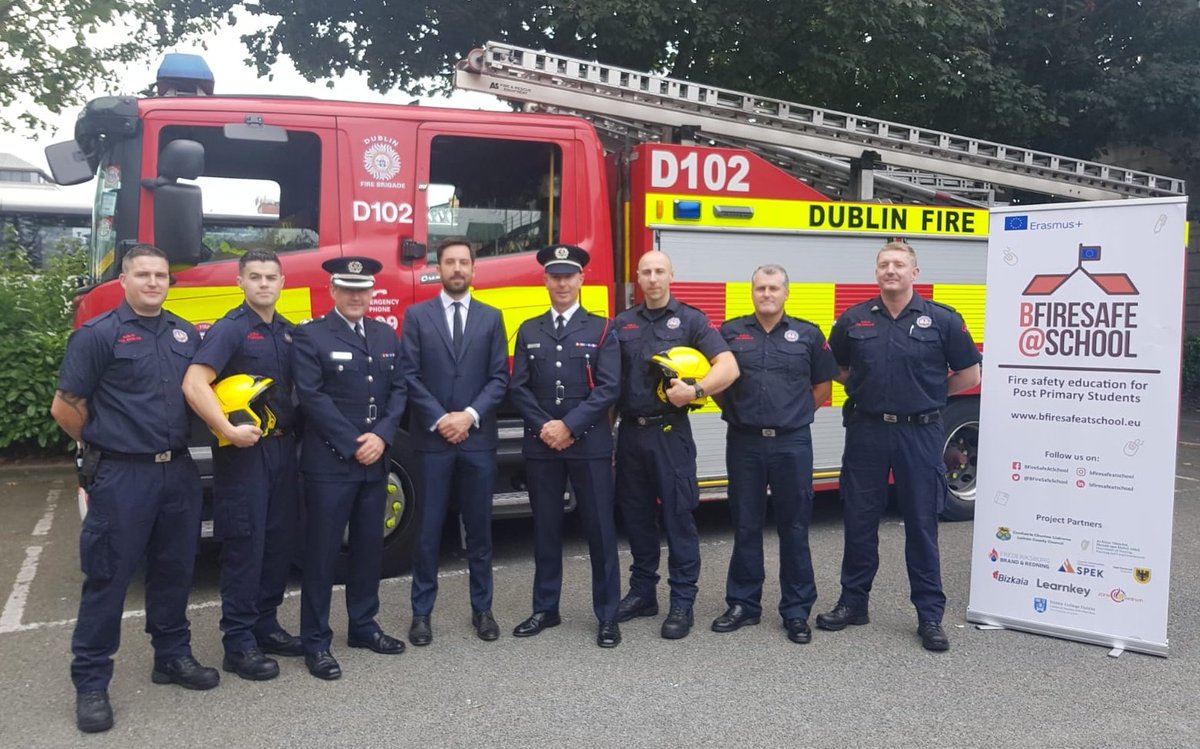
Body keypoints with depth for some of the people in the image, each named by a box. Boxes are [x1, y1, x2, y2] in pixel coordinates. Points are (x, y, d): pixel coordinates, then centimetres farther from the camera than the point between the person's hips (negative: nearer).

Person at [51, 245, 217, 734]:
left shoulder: (186, 334, 10)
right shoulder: (98, 335, -7)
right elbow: (65, 408, -6)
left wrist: (179, 440, 7)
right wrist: (103, 444, 5)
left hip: (178, 471, 5)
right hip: (122, 476, -5)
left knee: (175, 569, 14)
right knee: (108, 576, 2)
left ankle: (173, 656, 30)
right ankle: (90, 683, 12)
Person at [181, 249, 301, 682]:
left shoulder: (288, 332, 11)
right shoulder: (230, 329, -10)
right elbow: (194, 384, -21)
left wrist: (297, 431, 6)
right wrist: (229, 431, -25)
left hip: (283, 448, 7)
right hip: (244, 451, -7)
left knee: (279, 541, 13)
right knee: (245, 545, -2)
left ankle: (265, 626, 27)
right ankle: (238, 645, 8)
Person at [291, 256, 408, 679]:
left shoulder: (386, 336, 13)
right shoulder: (310, 336, -5)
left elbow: (398, 390, 8)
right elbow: (312, 397, -13)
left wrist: (381, 437, -8)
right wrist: (353, 446, -15)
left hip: (375, 462, 6)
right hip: (329, 462, -6)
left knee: (370, 546, 13)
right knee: (322, 550, 0)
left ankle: (363, 626, 27)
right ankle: (315, 642, 9)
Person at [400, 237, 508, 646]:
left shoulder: (491, 318, 8)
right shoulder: (417, 315, 4)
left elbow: (499, 377, 3)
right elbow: (409, 376, -2)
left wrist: (470, 415, -10)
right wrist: (438, 419, -11)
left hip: (478, 438, 1)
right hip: (431, 439, -1)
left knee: (479, 527, 8)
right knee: (429, 529, 3)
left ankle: (482, 609, 19)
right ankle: (422, 612, 13)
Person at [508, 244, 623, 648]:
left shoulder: (601, 330, 3)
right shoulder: (529, 331, 11)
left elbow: (608, 389, -7)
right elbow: (518, 387, 4)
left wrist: (569, 426, -14)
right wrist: (544, 427, -10)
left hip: (590, 444, -2)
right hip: (540, 445, 3)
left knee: (600, 530, 1)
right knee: (545, 530, 10)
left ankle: (607, 616, 10)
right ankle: (545, 609, 22)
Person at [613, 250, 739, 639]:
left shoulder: (690, 320, 0)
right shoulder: (622, 324, 11)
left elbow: (728, 367, -10)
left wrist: (696, 389, -26)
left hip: (670, 433, -4)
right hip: (630, 432, 4)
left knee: (678, 516, -1)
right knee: (635, 515, 11)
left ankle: (682, 602, 7)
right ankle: (642, 592, 24)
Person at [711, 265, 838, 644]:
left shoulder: (808, 335, 4)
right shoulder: (730, 332, 5)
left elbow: (823, 385, 10)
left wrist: (795, 413, 4)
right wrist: (736, 411, 5)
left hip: (792, 444, -1)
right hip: (744, 443, 1)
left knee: (794, 529, 5)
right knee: (745, 527, 9)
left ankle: (796, 611, 15)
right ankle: (743, 604, 20)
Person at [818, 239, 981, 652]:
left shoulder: (942, 320, -3)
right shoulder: (853, 320, 3)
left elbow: (968, 375, 3)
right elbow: (836, 368, 17)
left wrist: (926, 394, 5)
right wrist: (866, 388, 6)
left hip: (919, 433, -2)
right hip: (866, 431, 2)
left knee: (922, 524, 5)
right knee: (859, 521, 10)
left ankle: (930, 615, 15)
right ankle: (853, 602, 23)